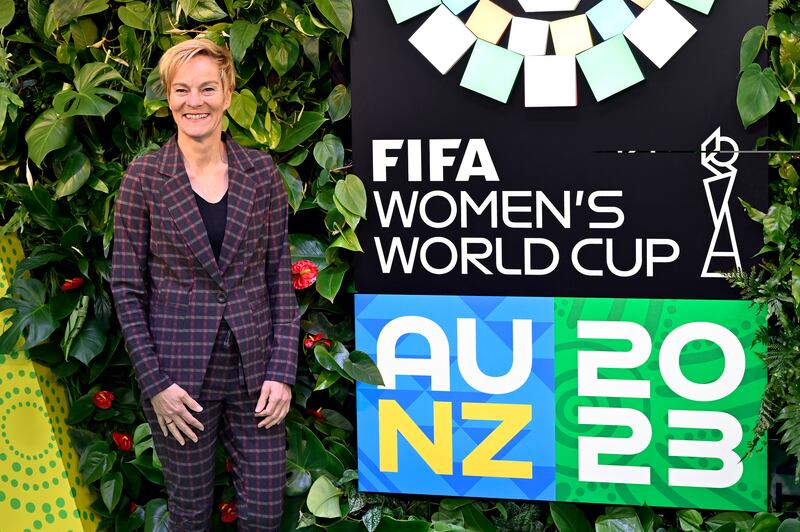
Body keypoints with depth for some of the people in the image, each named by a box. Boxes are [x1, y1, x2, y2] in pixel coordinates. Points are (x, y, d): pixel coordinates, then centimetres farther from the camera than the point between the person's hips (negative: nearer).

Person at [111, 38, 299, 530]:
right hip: (180, 372, -2)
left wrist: (282, 370, -4)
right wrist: (154, 382, -8)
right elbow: (127, 287, -3)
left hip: (254, 366, 2)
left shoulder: (261, 172, 1)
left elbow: (280, 273, 3)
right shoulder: (144, 177, -5)